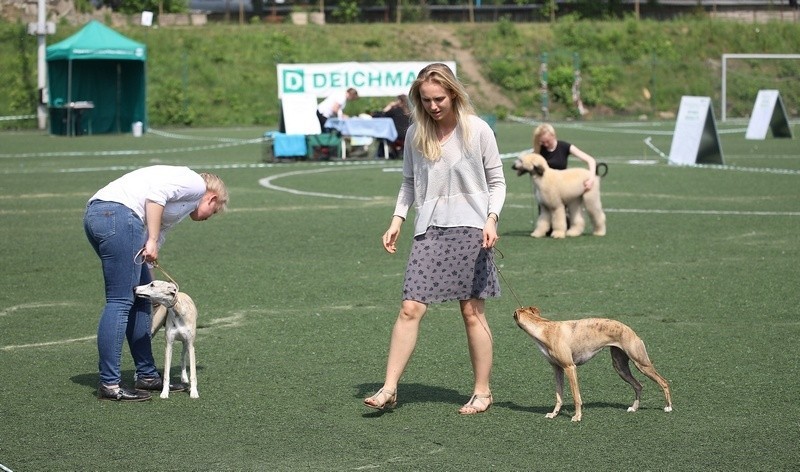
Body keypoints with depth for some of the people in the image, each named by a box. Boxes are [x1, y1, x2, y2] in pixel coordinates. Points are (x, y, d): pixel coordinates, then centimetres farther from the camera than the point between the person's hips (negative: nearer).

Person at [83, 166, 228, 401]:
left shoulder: (166, 216, 32)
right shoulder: (197, 183, 7)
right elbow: (156, 194, -11)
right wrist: (151, 241, -13)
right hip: (117, 213, -10)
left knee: (141, 296, 17)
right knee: (120, 300, -7)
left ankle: (147, 375, 23)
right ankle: (109, 384, -5)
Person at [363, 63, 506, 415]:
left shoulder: (477, 130, -2)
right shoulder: (415, 134, 6)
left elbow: (497, 181, 3)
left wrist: (492, 219, -11)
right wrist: (397, 221, 6)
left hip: (470, 228, -2)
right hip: (429, 230, 3)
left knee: (472, 313, 3)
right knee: (410, 308, -6)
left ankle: (482, 391, 14)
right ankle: (389, 389, -4)